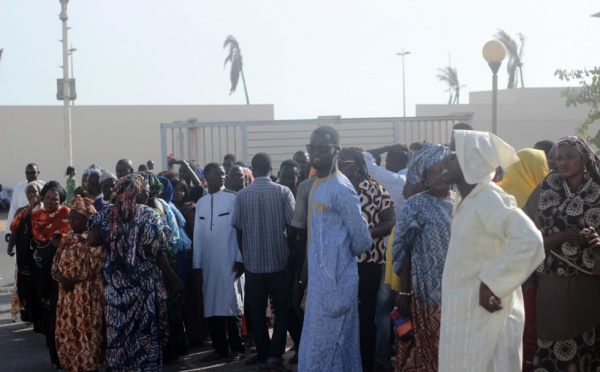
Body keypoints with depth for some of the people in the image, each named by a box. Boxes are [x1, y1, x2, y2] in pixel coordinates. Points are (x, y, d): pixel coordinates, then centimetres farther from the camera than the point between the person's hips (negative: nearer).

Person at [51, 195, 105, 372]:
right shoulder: (68, 238, 13)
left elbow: (91, 268, -16)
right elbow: (56, 262, 11)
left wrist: (73, 281, -13)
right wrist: (62, 278, -8)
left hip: (87, 293, -7)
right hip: (67, 293, 7)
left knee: (86, 334, -3)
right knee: (67, 333, 10)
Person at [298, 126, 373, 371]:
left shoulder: (340, 189, -16)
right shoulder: (316, 185, 12)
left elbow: (361, 238, -15)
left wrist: (346, 255, 3)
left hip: (335, 280, -9)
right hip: (320, 277, 9)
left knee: (322, 347, -3)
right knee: (337, 345, 14)